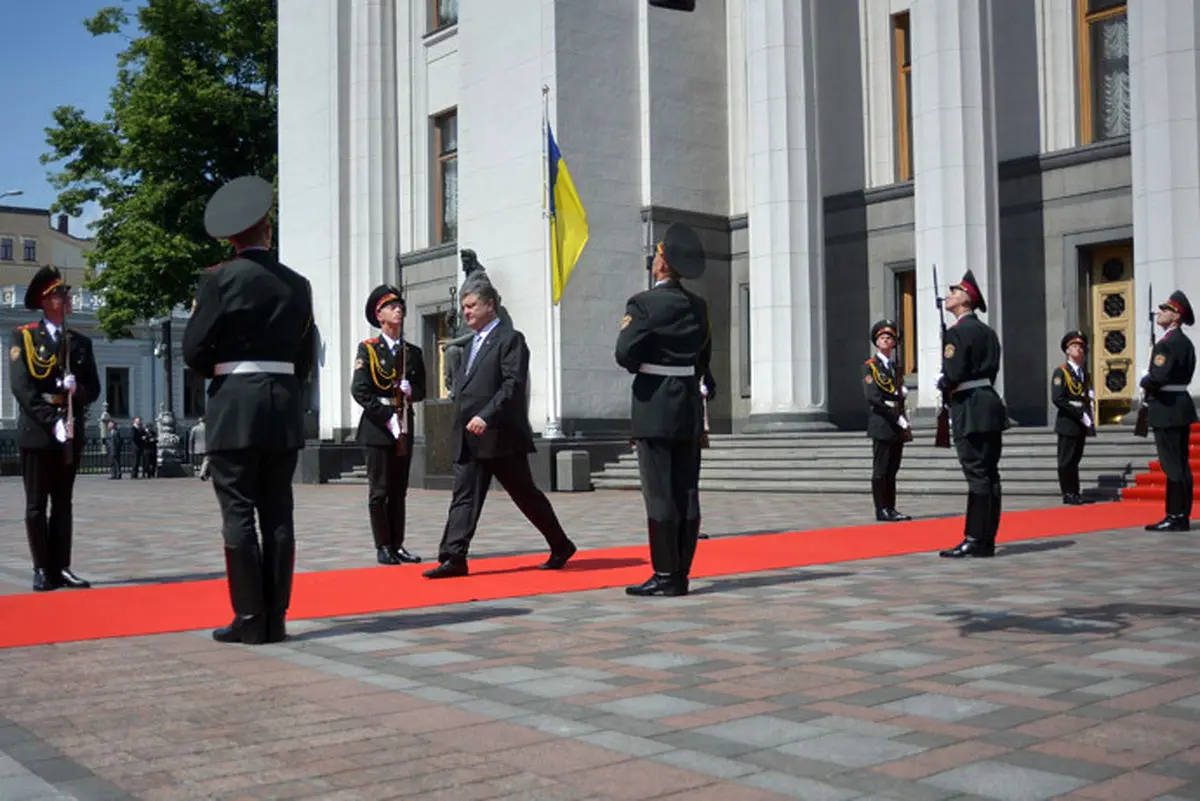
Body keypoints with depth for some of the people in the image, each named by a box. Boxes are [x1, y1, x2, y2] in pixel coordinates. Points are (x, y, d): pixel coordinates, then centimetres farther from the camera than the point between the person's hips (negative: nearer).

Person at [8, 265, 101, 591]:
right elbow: (20, 386, -9)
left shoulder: (81, 342, 14)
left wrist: (78, 390, -14)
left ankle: (61, 568, 9)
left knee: (63, 504, 7)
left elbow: (94, 389, 10)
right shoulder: (24, 337, 1)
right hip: (37, 432, -4)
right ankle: (42, 570, 6)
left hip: (72, 433, 4)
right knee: (36, 505, 1)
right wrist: (51, 421, -17)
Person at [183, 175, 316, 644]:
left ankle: (250, 619, 0)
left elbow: (194, 350, -6)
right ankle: (275, 618, 8)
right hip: (284, 409, 4)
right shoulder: (297, 285, 8)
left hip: (234, 407, -4)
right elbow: (305, 357, 11)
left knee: (238, 513, -1)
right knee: (277, 515, 6)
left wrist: (220, 372, 13)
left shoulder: (219, 279, -5)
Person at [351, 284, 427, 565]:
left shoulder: (413, 352, 14)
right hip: (377, 428, -5)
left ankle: (397, 546, 12)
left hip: (404, 429, 5)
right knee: (379, 491, -3)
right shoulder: (368, 349, 0)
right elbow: (359, 390, -8)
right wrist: (387, 417, -15)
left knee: (399, 491, 8)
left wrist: (409, 390, -9)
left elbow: (421, 391, 15)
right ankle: (383, 547, 2)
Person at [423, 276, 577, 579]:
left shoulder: (510, 339, -6)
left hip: (500, 436, -7)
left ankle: (561, 547, 19)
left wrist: (486, 416, -26)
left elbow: (514, 384, -17)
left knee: (527, 496, 3)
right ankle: (453, 558, -4)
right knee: (464, 497, -1)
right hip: (469, 439, 8)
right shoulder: (472, 343, 20)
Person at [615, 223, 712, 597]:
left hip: (654, 408, -6)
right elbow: (704, 356, 14)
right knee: (686, 492, 7)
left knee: (659, 493, -3)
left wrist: (641, 368, 5)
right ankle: (681, 573, 12)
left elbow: (625, 354, -15)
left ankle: (666, 575, -1)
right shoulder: (697, 305, 9)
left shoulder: (643, 304, -11)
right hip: (690, 408, 7)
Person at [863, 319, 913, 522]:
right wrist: (897, 418, -16)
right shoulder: (870, 366, -4)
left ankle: (891, 510, 11)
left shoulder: (895, 368, 18)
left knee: (892, 470, 8)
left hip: (897, 426, 7)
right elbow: (872, 396, -15)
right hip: (882, 424, -7)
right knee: (880, 470, -4)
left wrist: (904, 423, 9)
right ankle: (881, 511, -1)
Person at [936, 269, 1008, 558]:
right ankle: (987, 540, 14)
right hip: (990, 402, 9)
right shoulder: (987, 332, 16)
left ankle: (974, 540, -4)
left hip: (970, 408, -9)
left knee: (977, 475, -7)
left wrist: (941, 384, 2)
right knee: (989, 474, 9)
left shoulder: (957, 332, -12)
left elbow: (953, 375, -19)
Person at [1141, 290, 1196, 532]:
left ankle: (1176, 517, -3)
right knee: (1181, 464, 12)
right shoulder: (1184, 342, 13)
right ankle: (1182, 515, 17)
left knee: (1172, 464, -6)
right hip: (1181, 404, 10)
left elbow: (1158, 377, -27)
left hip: (1167, 409, -10)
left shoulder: (1167, 344, -17)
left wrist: (1144, 381, -7)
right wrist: (1152, 382, 9)